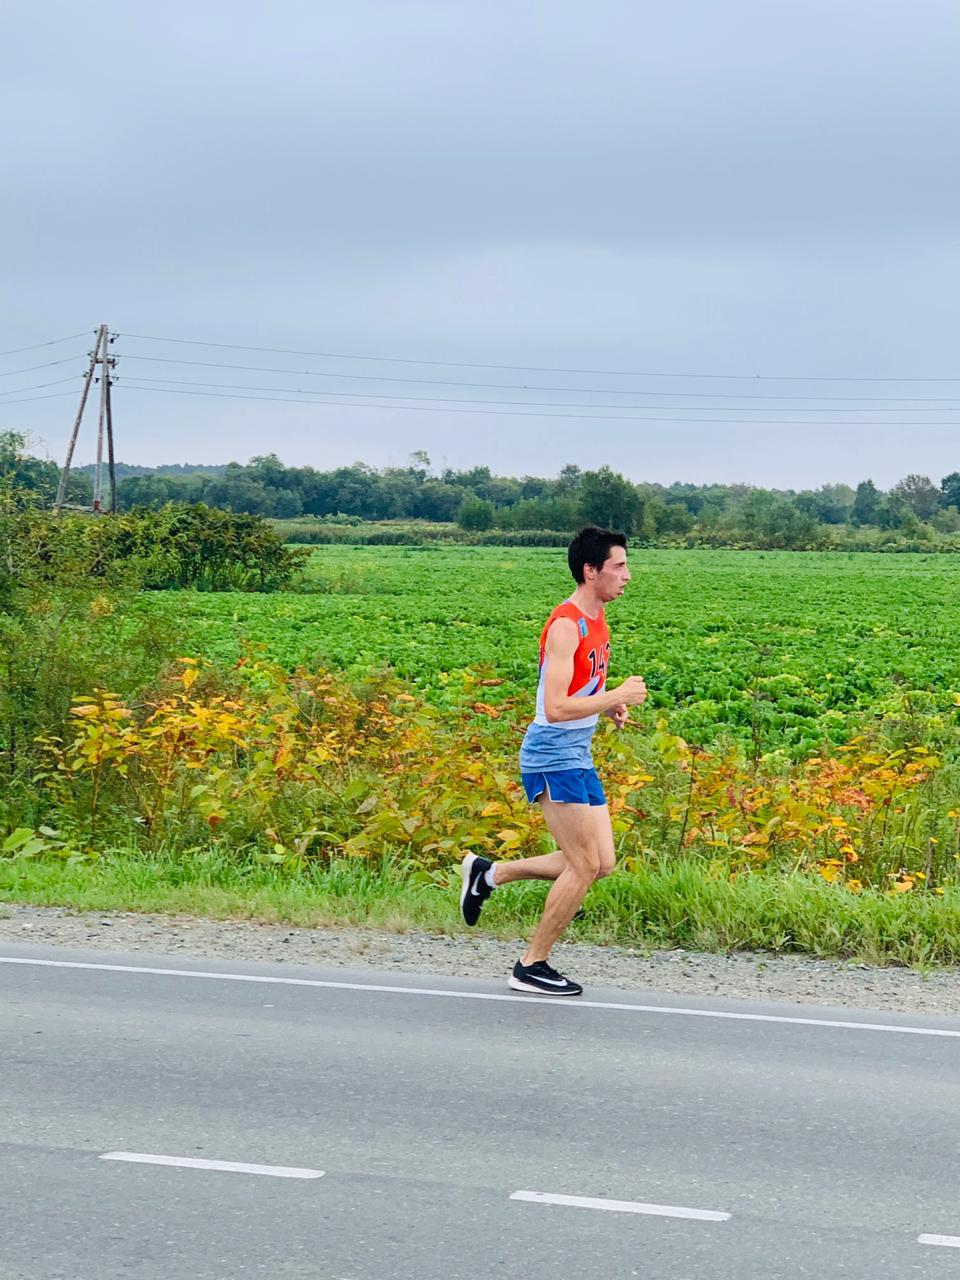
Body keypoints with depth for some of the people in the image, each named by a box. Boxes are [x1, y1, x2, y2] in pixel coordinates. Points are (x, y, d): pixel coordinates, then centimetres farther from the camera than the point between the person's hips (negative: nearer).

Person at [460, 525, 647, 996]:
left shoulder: (596, 620, 11)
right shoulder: (565, 625, -20)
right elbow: (556, 708, -26)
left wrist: (610, 705, 7)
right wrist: (617, 696, -20)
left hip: (578, 757, 9)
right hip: (552, 757, -9)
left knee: (602, 863, 9)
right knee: (585, 865, -6)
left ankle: (489, 873, 20)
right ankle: (531, 966, 7)